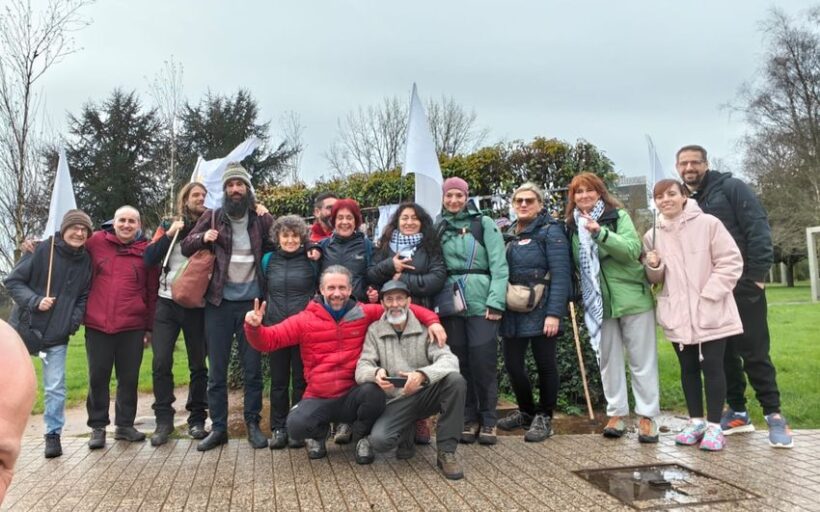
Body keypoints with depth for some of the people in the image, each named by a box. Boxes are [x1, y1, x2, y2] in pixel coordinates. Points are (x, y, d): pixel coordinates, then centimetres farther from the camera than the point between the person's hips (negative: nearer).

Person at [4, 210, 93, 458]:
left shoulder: (86, 261, 2)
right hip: (25, 328, -2)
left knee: (55, 388, 2)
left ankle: (53, 434, 15)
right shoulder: (42, 250, -10)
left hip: (58, 336, 2)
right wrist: (35, 301, -19)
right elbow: (12, 281, -6)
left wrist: (74, 320, -4)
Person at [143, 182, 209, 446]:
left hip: (196, 304, -1)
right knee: (161, 362, -4)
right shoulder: (168, 225, 10)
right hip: (167, 302, 1)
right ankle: (163, 420, 7)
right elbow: (149, 258, 0)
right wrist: (170, 234, -8)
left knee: (198, 364, 5)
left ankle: (197, 418, 16)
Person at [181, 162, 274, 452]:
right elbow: (186, 247, 6)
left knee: (253, 369, 7)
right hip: (219, 303, 1)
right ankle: (218, 427, 17)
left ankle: (253, 424, 20)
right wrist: (203, 238, -14)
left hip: (251, 303, 0)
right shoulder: (212, 217, 4)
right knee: (216, 370, 7)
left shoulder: (261, 219, 3)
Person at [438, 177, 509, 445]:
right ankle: (468, 418, 20)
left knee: (483, 363, -1)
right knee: (459, 363, 7)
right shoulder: (438, 228, 11)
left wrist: (495, 301, -13)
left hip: (481, 302, -3)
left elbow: (498, 265, -5)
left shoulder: (484, 223, 2)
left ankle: (488, 420, 13)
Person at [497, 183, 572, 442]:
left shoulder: (550, 231, -5)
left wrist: (554, 313, -20)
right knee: (512, 365, 9)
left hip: (541, 312, -6)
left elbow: (561, 274, -13)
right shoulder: (509, 234, 14)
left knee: (545, 365, 5)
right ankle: (526, 412, 31)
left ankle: (544, 418, 22)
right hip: (513, 312, 6)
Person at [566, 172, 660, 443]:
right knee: (608, 360, 10)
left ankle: (647, 416, 12)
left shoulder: (618, 216, -4)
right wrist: (579, 298, 6)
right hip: (598, 303, 4)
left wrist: (601, 232, -28)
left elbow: (633, 250, -18)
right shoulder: (573, 226, 8)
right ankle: (617, 414, 21)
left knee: (642, 360, 4)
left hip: (632, 297, -4)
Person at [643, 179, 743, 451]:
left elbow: (731, 261, -7)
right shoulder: (652, 236, 6)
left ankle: (714, 426, 8)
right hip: (677, 314, 4)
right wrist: (654, 267, -9)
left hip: (711, 312, -4)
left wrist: (708, 295, -14)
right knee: (688, 368, 12)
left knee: (712, 367, 0)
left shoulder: (708, 224, -6)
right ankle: (696, 421, 23)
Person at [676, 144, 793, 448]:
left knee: (754, 351, -3)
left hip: (742, 284, -5)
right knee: (722, 353, 9)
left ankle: (773, 414, 8)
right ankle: (737, 412, 19)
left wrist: (758, 274, -14)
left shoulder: (730, 187, -2)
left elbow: (758, 228, -8)